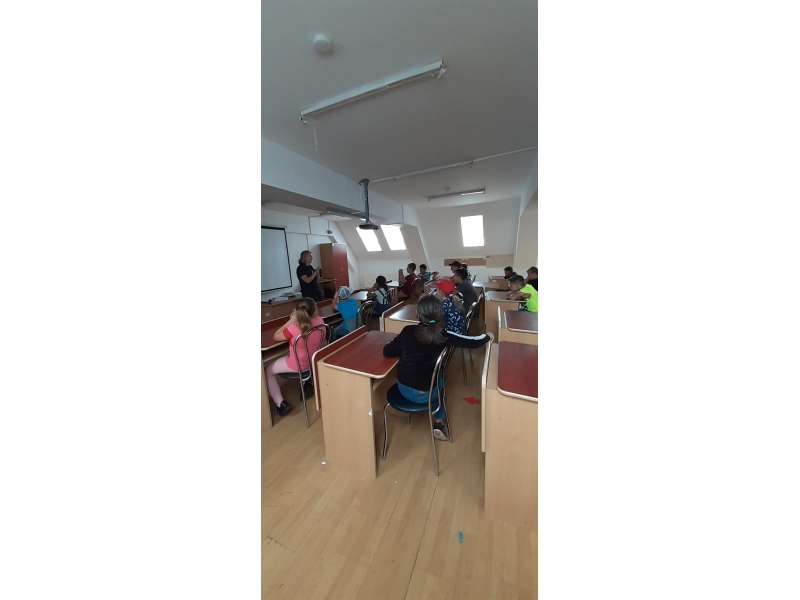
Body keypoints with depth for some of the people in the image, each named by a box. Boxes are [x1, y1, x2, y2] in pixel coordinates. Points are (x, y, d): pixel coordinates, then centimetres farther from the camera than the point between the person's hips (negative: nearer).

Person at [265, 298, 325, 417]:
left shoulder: (294, 328, -30)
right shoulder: (320, 321, -14)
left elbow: (276, 336, -11)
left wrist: (292, 320, -14)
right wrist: (295, 320, -4)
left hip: (298, 365, -6)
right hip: (315, 360, 6)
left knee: (268, 371, 19)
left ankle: (280, 404, 16)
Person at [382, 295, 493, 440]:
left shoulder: (408, 331, -12)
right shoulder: (443, 335, -16)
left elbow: (387, 352, -5)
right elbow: (473, 342, -9)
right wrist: (487, 336, 11)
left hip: (403, 388, 3)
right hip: (424, 394, -3)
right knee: (440, 377, 29)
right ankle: (438, 423, 30)